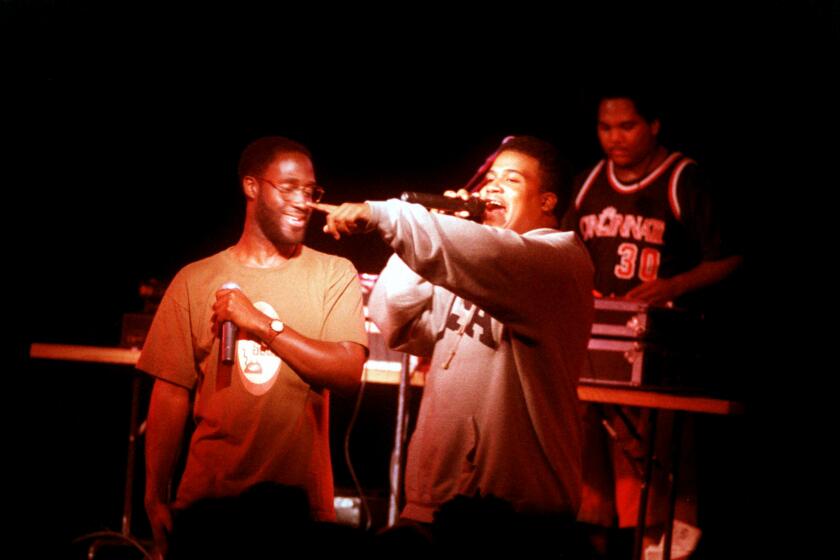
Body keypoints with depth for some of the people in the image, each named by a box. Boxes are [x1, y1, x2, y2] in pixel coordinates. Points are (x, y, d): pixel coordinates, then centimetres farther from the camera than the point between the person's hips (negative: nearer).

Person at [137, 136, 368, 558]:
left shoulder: (334, 275, 2)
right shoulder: (195, 280, 4)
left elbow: (349, 372, -11)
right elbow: (171, 393, 2)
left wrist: (262, 323, -15)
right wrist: (156, 499, -3)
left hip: (300, 498, 0)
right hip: (207, 497, 1)